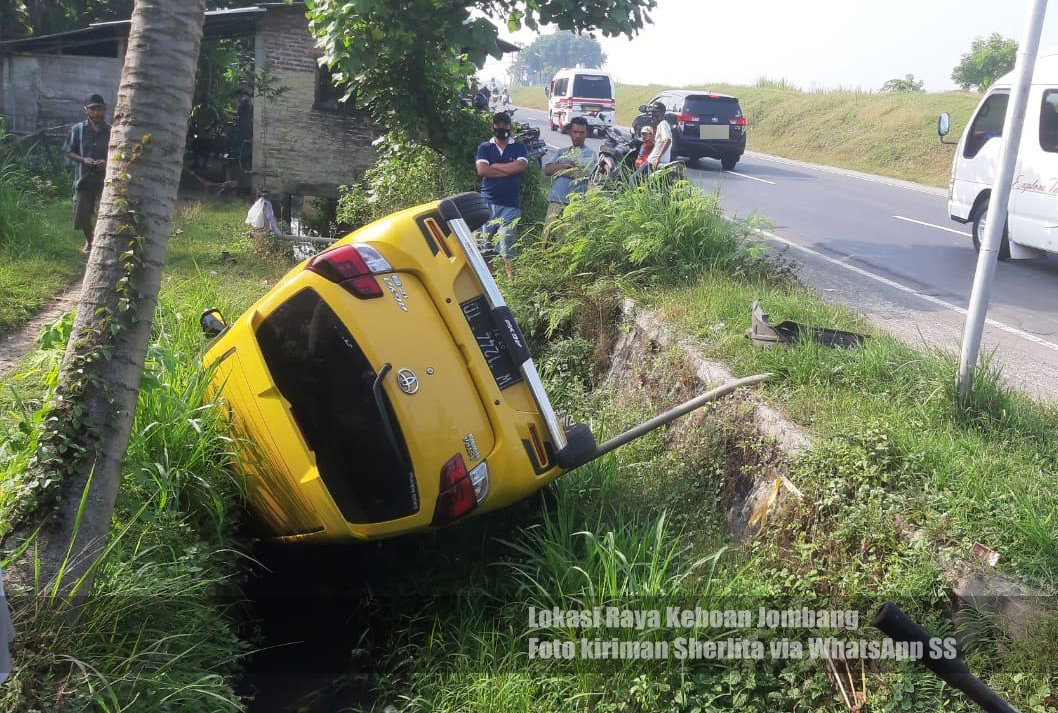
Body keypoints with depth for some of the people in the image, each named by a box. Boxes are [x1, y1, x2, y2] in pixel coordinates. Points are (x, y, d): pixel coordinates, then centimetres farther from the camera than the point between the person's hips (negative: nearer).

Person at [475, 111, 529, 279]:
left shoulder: (519, 148, 13)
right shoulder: (484, 148, 13)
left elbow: (521, 165, -7)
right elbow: (481, 170, -5)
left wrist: (494, 166, -2)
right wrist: (509, 170, -4)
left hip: (510, 204, -1)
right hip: (488, 202, 1)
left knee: (507, 245, -9)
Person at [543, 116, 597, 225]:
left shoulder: (589, 153, 5)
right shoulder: (562, 152, 21)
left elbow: (584, 174, -11)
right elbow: (547, 170, 8)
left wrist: (559, 170, -1)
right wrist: (565, 165, -7)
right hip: (555, 200, 5)